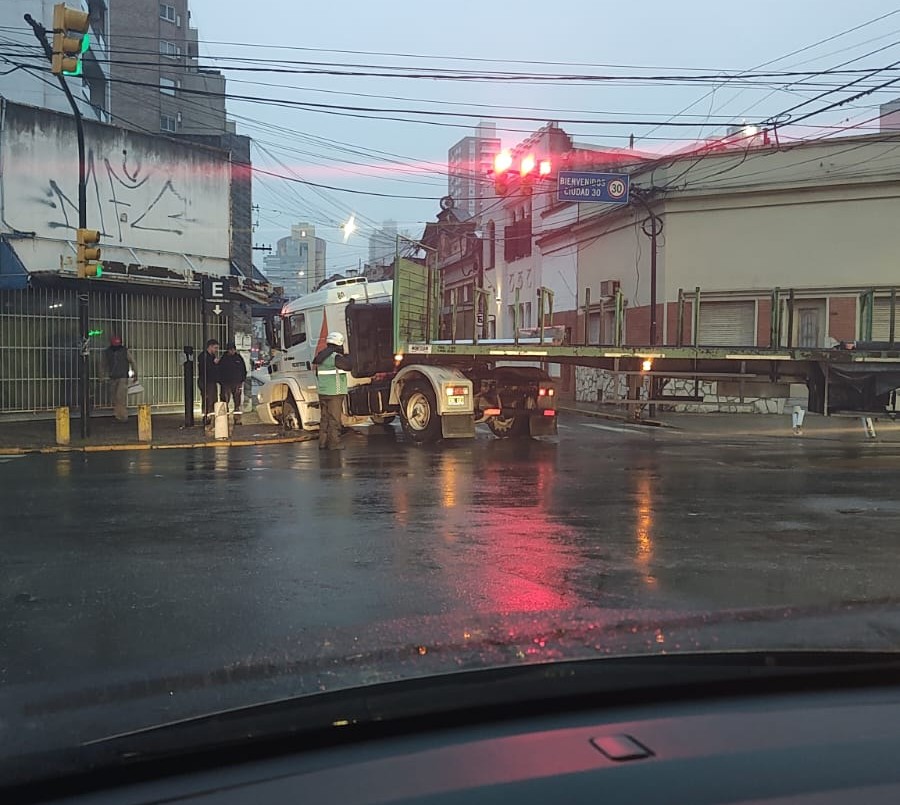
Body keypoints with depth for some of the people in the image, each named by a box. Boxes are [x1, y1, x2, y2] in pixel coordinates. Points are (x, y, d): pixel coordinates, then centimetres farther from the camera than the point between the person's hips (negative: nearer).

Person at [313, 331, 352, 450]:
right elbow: (348, 366, -10)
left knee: (324, 418, 11)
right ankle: (334, 443, -2)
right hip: (335, 392, -8)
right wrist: (349, 357, 8)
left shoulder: (321, 356, 13)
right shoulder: (336, 357, -14)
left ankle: (323, 442, 13)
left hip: (322, 392, 8)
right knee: (334, 418, -4)